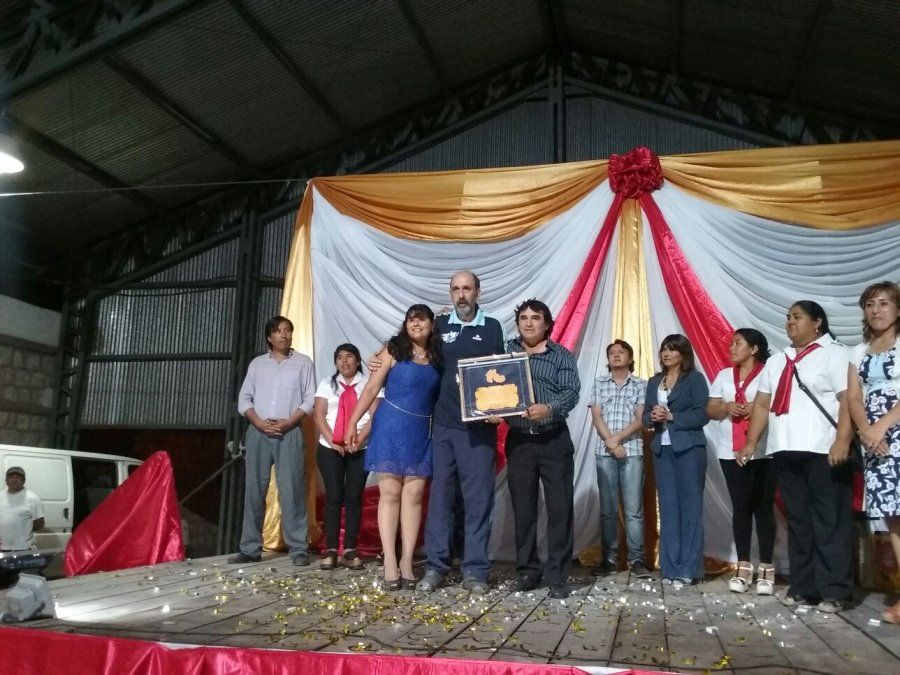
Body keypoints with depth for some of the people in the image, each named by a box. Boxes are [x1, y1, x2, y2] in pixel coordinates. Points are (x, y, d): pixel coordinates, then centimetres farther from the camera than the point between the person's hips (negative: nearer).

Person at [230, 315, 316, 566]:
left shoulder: (303, 362, 8)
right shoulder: (257, 364, 14)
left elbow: (310, 399, 1)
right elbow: (244, 399, 10)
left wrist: (287, 423, -11)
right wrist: (259, 423, -7)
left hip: (290, 433, -2)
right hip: (258, 432, 3)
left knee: (291, 489, -6)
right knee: (254, 489, 3)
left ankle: (298, 548, -2)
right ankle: (250, 548, 8)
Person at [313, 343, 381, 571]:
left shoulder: (369, 384, 5)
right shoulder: (327, 384, 12)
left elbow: (375, 416, -4)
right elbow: (318, 415, 3)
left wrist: (358, 439, -16)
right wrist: (332, 441, -11)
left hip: (361, 449, -1)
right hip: (330, 448, 1)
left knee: (354, 496, 0)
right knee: (333, 496, -3)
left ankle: (350, 550, 3)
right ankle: (330, 549, 0)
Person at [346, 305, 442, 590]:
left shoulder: (437, 358, 8)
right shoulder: (393, 351, 0)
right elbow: (372, 387, -2)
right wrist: (352, 422, -6)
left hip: (422, 433, 3)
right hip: (390, 428, -2)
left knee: (414, 495, 1)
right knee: (390, 493, -2)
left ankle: (407, 560, 5)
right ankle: (390, 561, -1)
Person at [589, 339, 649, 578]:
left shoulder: (641, 385, 8)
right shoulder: (599, 383, 11)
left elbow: (640, 419, -1)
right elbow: (596, 417, 3)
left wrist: (617, 438, -12)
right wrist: (611, 443, -9)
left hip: (632, 451, -1)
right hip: (604, 452, 1)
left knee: (634, 509, -3)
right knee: (607, 508, 4)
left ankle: (636, 559, 3)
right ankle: (609, 558, 9)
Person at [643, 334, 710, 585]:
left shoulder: (695, 379, 0)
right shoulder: (654, 381, 17)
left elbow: (703, 414, -9)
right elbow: (645, 415, 14)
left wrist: (671, 417, -15)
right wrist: (653, 417, -8)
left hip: (689, 449, -5)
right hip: (662, 449, 5)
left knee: (690, 507, -2)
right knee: (668, 508, 5)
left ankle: (689, 569, 3)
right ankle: (670, 568, 10)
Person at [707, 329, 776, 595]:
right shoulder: (724, 375, 13)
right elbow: (710, 410, 12)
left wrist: (758, 408, -19)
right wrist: (726, 407, -8)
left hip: (762, 451, -4)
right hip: (731, 451, 4)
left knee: (763, 507, -1)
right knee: (740, 507, 6)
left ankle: (766, 569, 6)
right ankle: (743, 567, 11)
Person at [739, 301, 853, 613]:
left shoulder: (835, 354, 1)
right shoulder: (776, 361, 21)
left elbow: (848, 400, -9)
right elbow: (762, 404, 19)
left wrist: (842, 441, -20)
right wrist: (751, 443, 12)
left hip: (823, 451, -6)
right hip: (785, 452, 6)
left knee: (829, 522, -2)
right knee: (797, 522, 9)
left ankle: (834, 591, 4)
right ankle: (803, 587, 16)